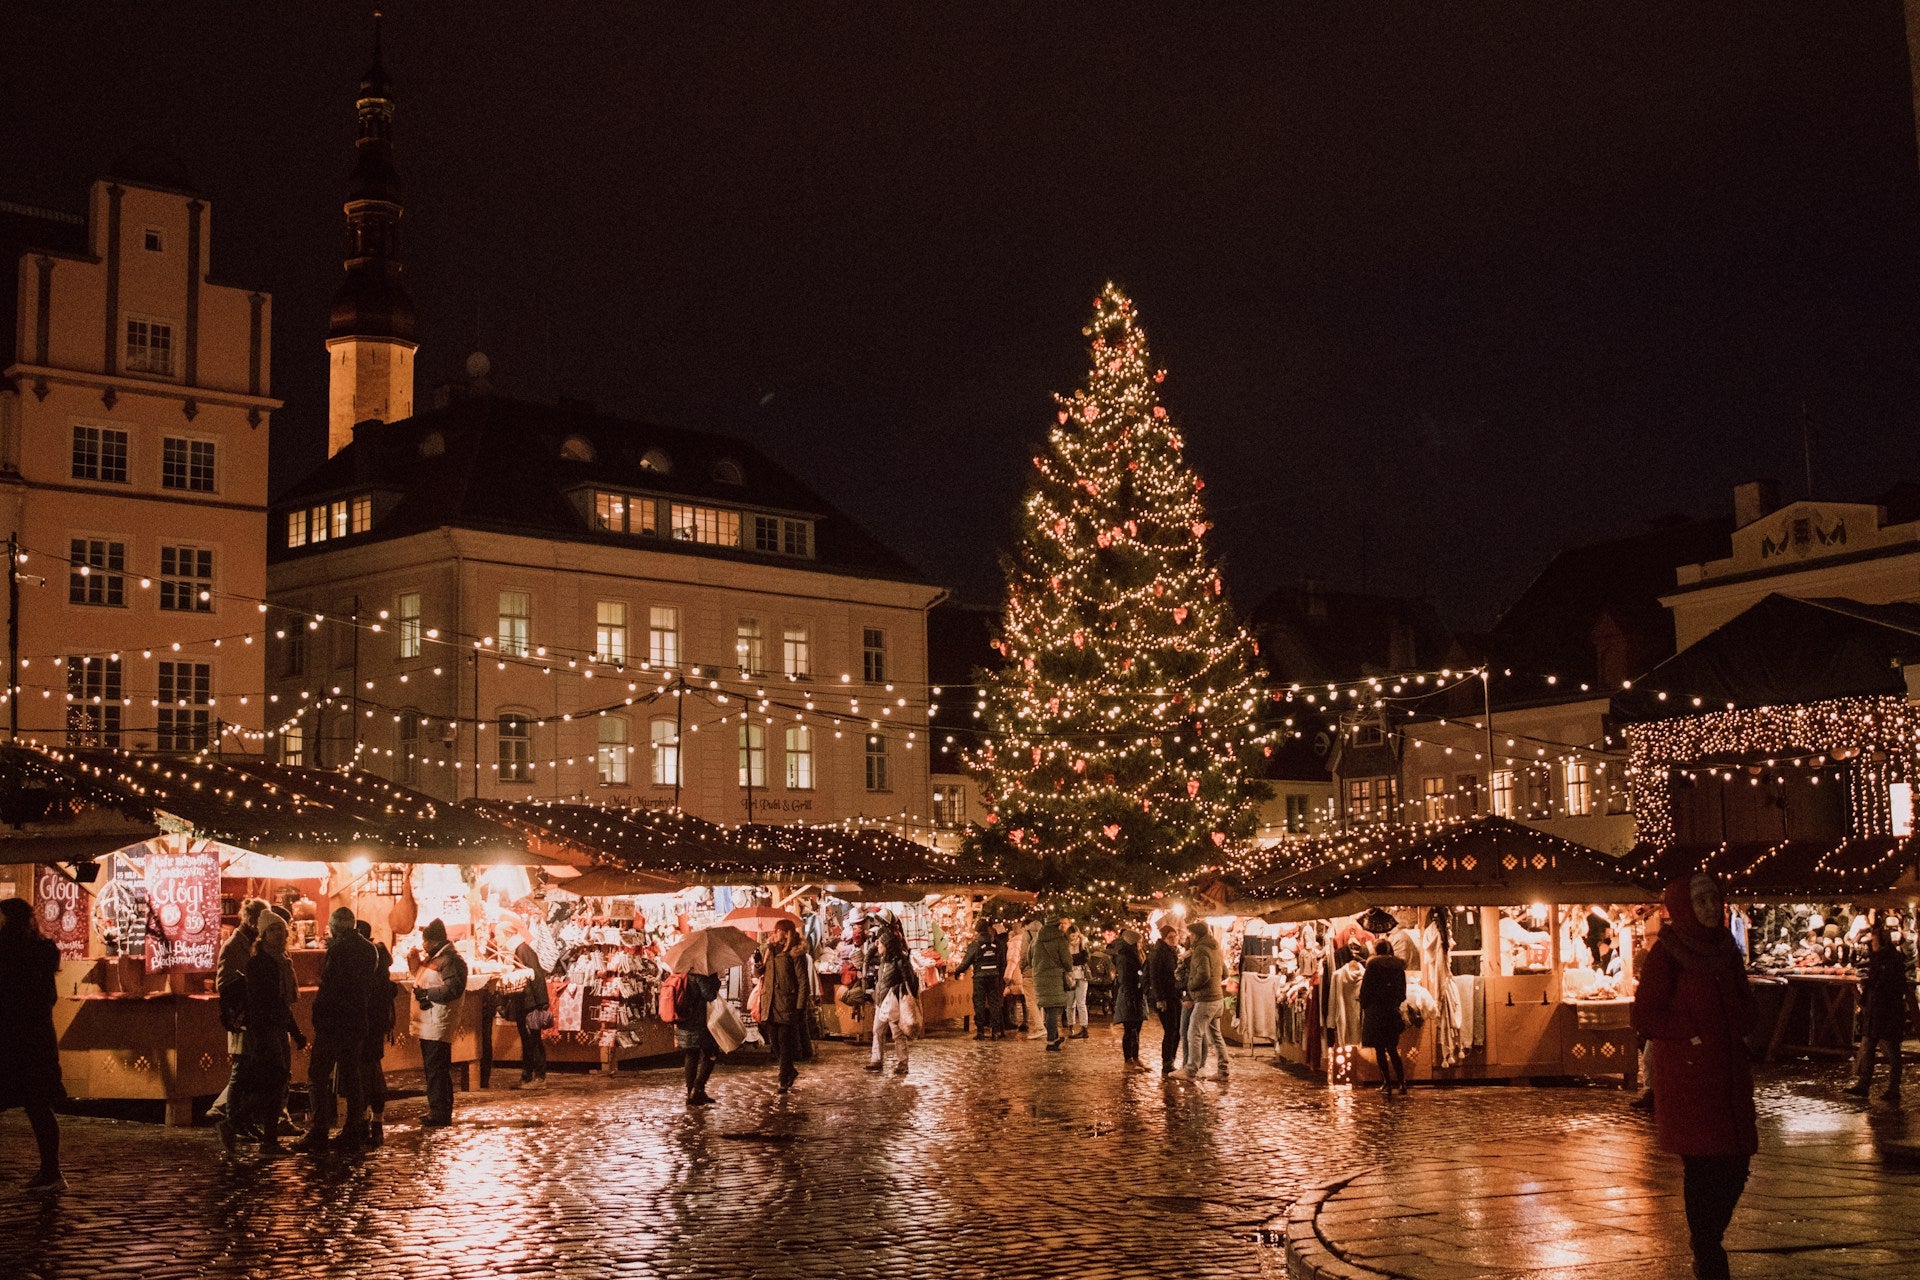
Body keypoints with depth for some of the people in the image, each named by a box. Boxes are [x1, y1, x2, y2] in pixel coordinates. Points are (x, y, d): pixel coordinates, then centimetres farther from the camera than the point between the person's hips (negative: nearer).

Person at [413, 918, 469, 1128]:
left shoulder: (450, 959, -13)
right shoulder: (432, 958, 21)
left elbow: (454, 988, -24)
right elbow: (422, 980, 32)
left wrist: (426, 993, -19)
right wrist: (415, 962, 12)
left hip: (438, 1026, -11)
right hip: (428, 1025, 11)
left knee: (437, 1071, -11)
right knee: (432, 1070, 15)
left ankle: (441, 1115, -9)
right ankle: (436, 1112, 22)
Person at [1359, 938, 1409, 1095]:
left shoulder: (1373, 964, -7)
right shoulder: (1399, 966, 7)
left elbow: (1365, 988, -8)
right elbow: (1403, 992, 11)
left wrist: (1363, 1005, 6)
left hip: (1376, 1011, -5)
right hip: (1393, 1011, 5)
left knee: (1380, 1050, 1)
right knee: (1392, 1049, 13)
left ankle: (1387, 1083, -3)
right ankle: (1402, 1083, 5)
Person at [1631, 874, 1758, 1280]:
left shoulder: (1725, 949, 9)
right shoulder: (1666, 954, -9)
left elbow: (1744, 1004, 19)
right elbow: (1644, 1017, -12)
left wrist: (1737, 1031, 0)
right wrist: (1693, 1035, -14)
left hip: (1729, 1075, 6)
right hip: (1687, 1077, -6)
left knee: (1735, 1166, 8)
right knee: (1704, 1169, -3)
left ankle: (1708, 1245, 28)